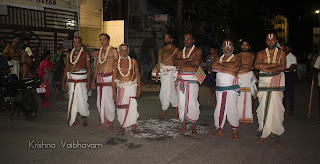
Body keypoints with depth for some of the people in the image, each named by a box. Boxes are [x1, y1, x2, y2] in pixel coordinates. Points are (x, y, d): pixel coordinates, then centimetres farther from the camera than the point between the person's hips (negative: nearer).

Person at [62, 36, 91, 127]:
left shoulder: (85, 53, 3)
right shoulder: (70, 54, 14)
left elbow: (88, 68, -2)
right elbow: (66, 68, 14)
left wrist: (88, 81, -12)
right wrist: (63, 81, 10)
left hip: (82, 79, -4)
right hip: (71, 79, 4)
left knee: (82, 99, -3)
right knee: (72, 99, 6)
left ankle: (85, 119, 12)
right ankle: (75, 119, 17)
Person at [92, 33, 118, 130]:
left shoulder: (113, 50, 1)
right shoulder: (100, 51, 17)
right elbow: (97, 66, 20)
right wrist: (93, 80, 17)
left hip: (109, 77, -6)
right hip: (99, 77, 6)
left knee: (109, 100, -6)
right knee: (100, 101, 6)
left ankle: (110, 122, 6)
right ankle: (104, 121, 16)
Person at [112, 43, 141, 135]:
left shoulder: (133, 61, 4)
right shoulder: (116, 63, 6)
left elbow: (137, 75, 7)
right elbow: (114, 78, 7)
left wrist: (139, 89, 1)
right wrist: (114, 92, 2)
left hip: (132, 87, -1)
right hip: (120, 87, 1)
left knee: (132, 107, -5)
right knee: (121, 108, 2)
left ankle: (133, 128, 7)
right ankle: (122, 128, 16)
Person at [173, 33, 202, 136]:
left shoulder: (198, 51, 3)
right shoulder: (181, 52, 18)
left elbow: (196, 62, -16)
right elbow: (175, 62, 2)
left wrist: (181, 63, -5)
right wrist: (187, 60, -11)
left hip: (192, 79, -5)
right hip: (181, 79, 5)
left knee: (192, 103, -6)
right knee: (182, 103, 7)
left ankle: (194, 127, 5)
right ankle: (184, 126, 17)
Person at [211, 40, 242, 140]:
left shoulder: (237, 59, 6)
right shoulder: (218, 59, 17)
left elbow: (233, 66, -16)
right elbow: (213, 67, -3)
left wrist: (221, 64, -3)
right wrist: (227, 67, -8)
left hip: (232, 88, -3)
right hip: (220, 87, 4)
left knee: (232, 109, -5)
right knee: (219, 109, 4)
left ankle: (235, 131, 10)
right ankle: (219, 130, 17)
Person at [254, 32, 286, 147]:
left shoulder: (281, 53, 10)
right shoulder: (261, 53, 10)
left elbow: (283, 67, -6)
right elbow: (257, 65, -8)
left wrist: (266, 69, -11)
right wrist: (274, 65, -10)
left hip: (277, 83, 0)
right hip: (263, 84, 0)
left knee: (276, 109, -3)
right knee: (263, 109, -1)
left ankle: (276, 136, 8)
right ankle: (263, 134, 9)